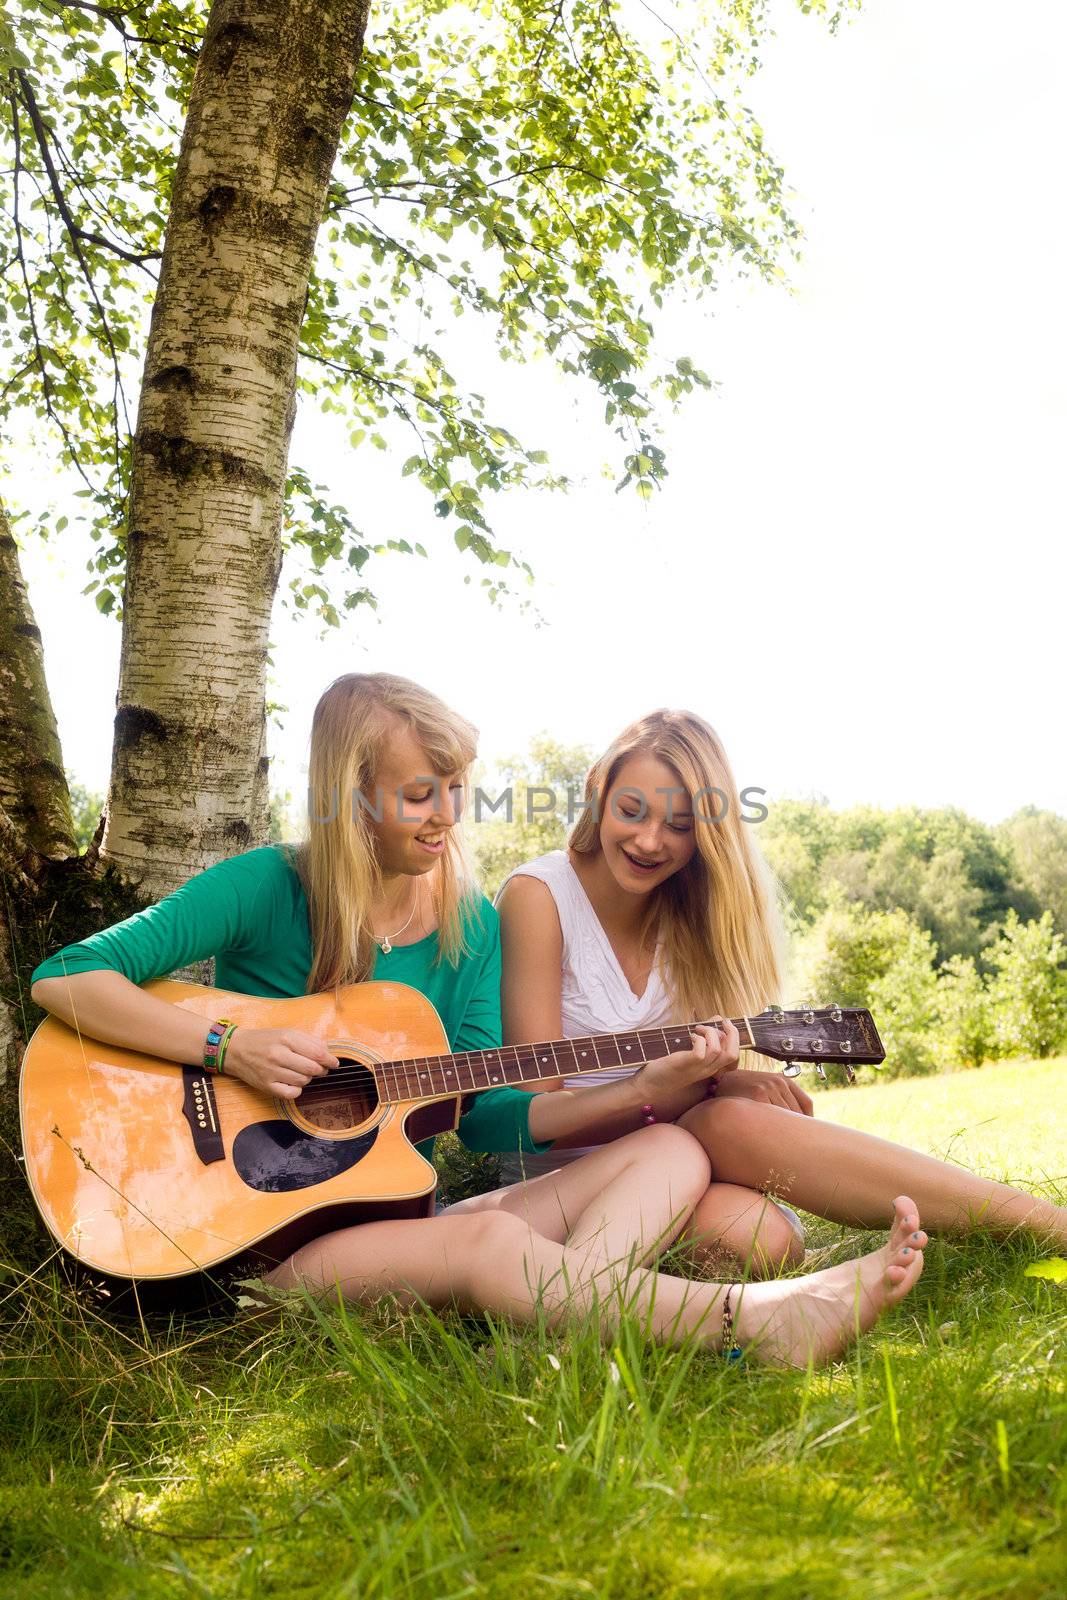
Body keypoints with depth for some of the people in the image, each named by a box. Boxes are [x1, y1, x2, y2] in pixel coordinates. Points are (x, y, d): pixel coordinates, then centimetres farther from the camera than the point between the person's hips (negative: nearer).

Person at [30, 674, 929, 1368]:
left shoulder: (471, 925, 8)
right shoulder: (265, 890, -6)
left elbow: (481, 1115, 4)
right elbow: (63, 980, -10)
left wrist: (639, 1091, -8)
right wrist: (229, 1047, -22)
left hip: (404, 1220, 6)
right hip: (267, 1240, -5)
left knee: (672, 1151, -12)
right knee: (486, 1240, -37)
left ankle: (553, 1313, -42)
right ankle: (763, 1322, -42)